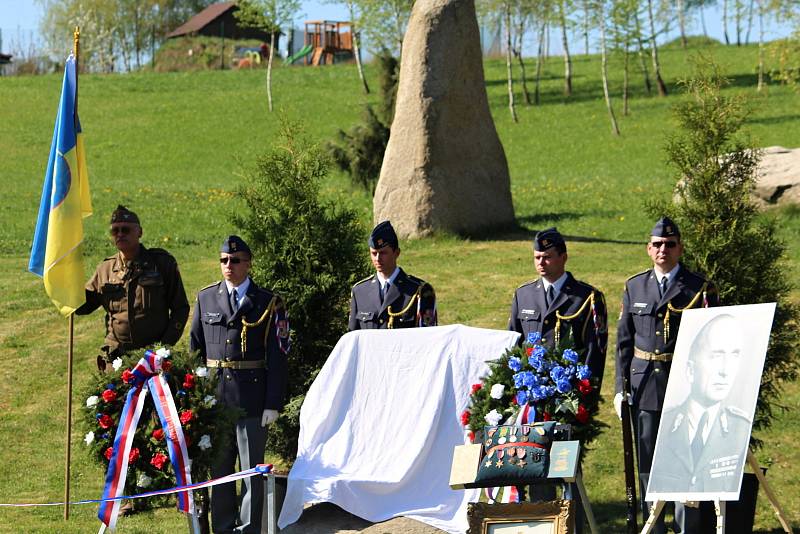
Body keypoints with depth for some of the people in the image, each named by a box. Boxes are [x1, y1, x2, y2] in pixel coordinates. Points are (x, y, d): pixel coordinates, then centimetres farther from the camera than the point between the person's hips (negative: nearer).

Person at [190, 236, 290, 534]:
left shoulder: (268, 303, 0)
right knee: (218, 467, 9)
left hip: (252, 397, -3)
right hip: (213, 396, 3)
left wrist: (273, 404, -8)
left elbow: (278, 357, -2)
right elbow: (195, 349, 12)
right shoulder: (205, 298, 9)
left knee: (252, 469, 2)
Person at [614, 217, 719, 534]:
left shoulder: (700, 289, 0)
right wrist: (620, 388, 6)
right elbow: (624, 342, 12)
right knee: (647, 463, 8)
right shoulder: (634, 287, 9)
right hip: (644, 386, 3)